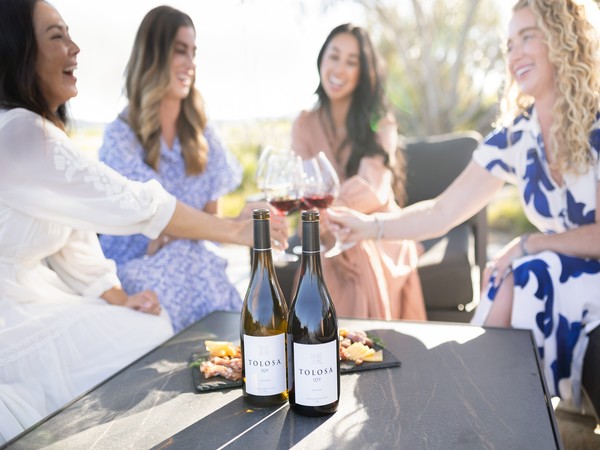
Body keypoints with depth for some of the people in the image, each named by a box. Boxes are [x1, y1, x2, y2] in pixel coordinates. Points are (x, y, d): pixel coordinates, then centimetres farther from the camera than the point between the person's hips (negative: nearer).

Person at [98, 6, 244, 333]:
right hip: (133, 266, -3)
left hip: (190, 259, 3)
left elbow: (210, 212, 8)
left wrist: (165, 240, -12)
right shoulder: (121, 135, -6)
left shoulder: (199, 133, 9)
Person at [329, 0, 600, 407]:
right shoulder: (515, 138, -3)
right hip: (555, 277, 3)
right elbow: (442, 213, -4)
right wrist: (371, 227, -15)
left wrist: (527, 245, -15)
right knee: (507, 283, -26)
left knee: (525, 277, -27)